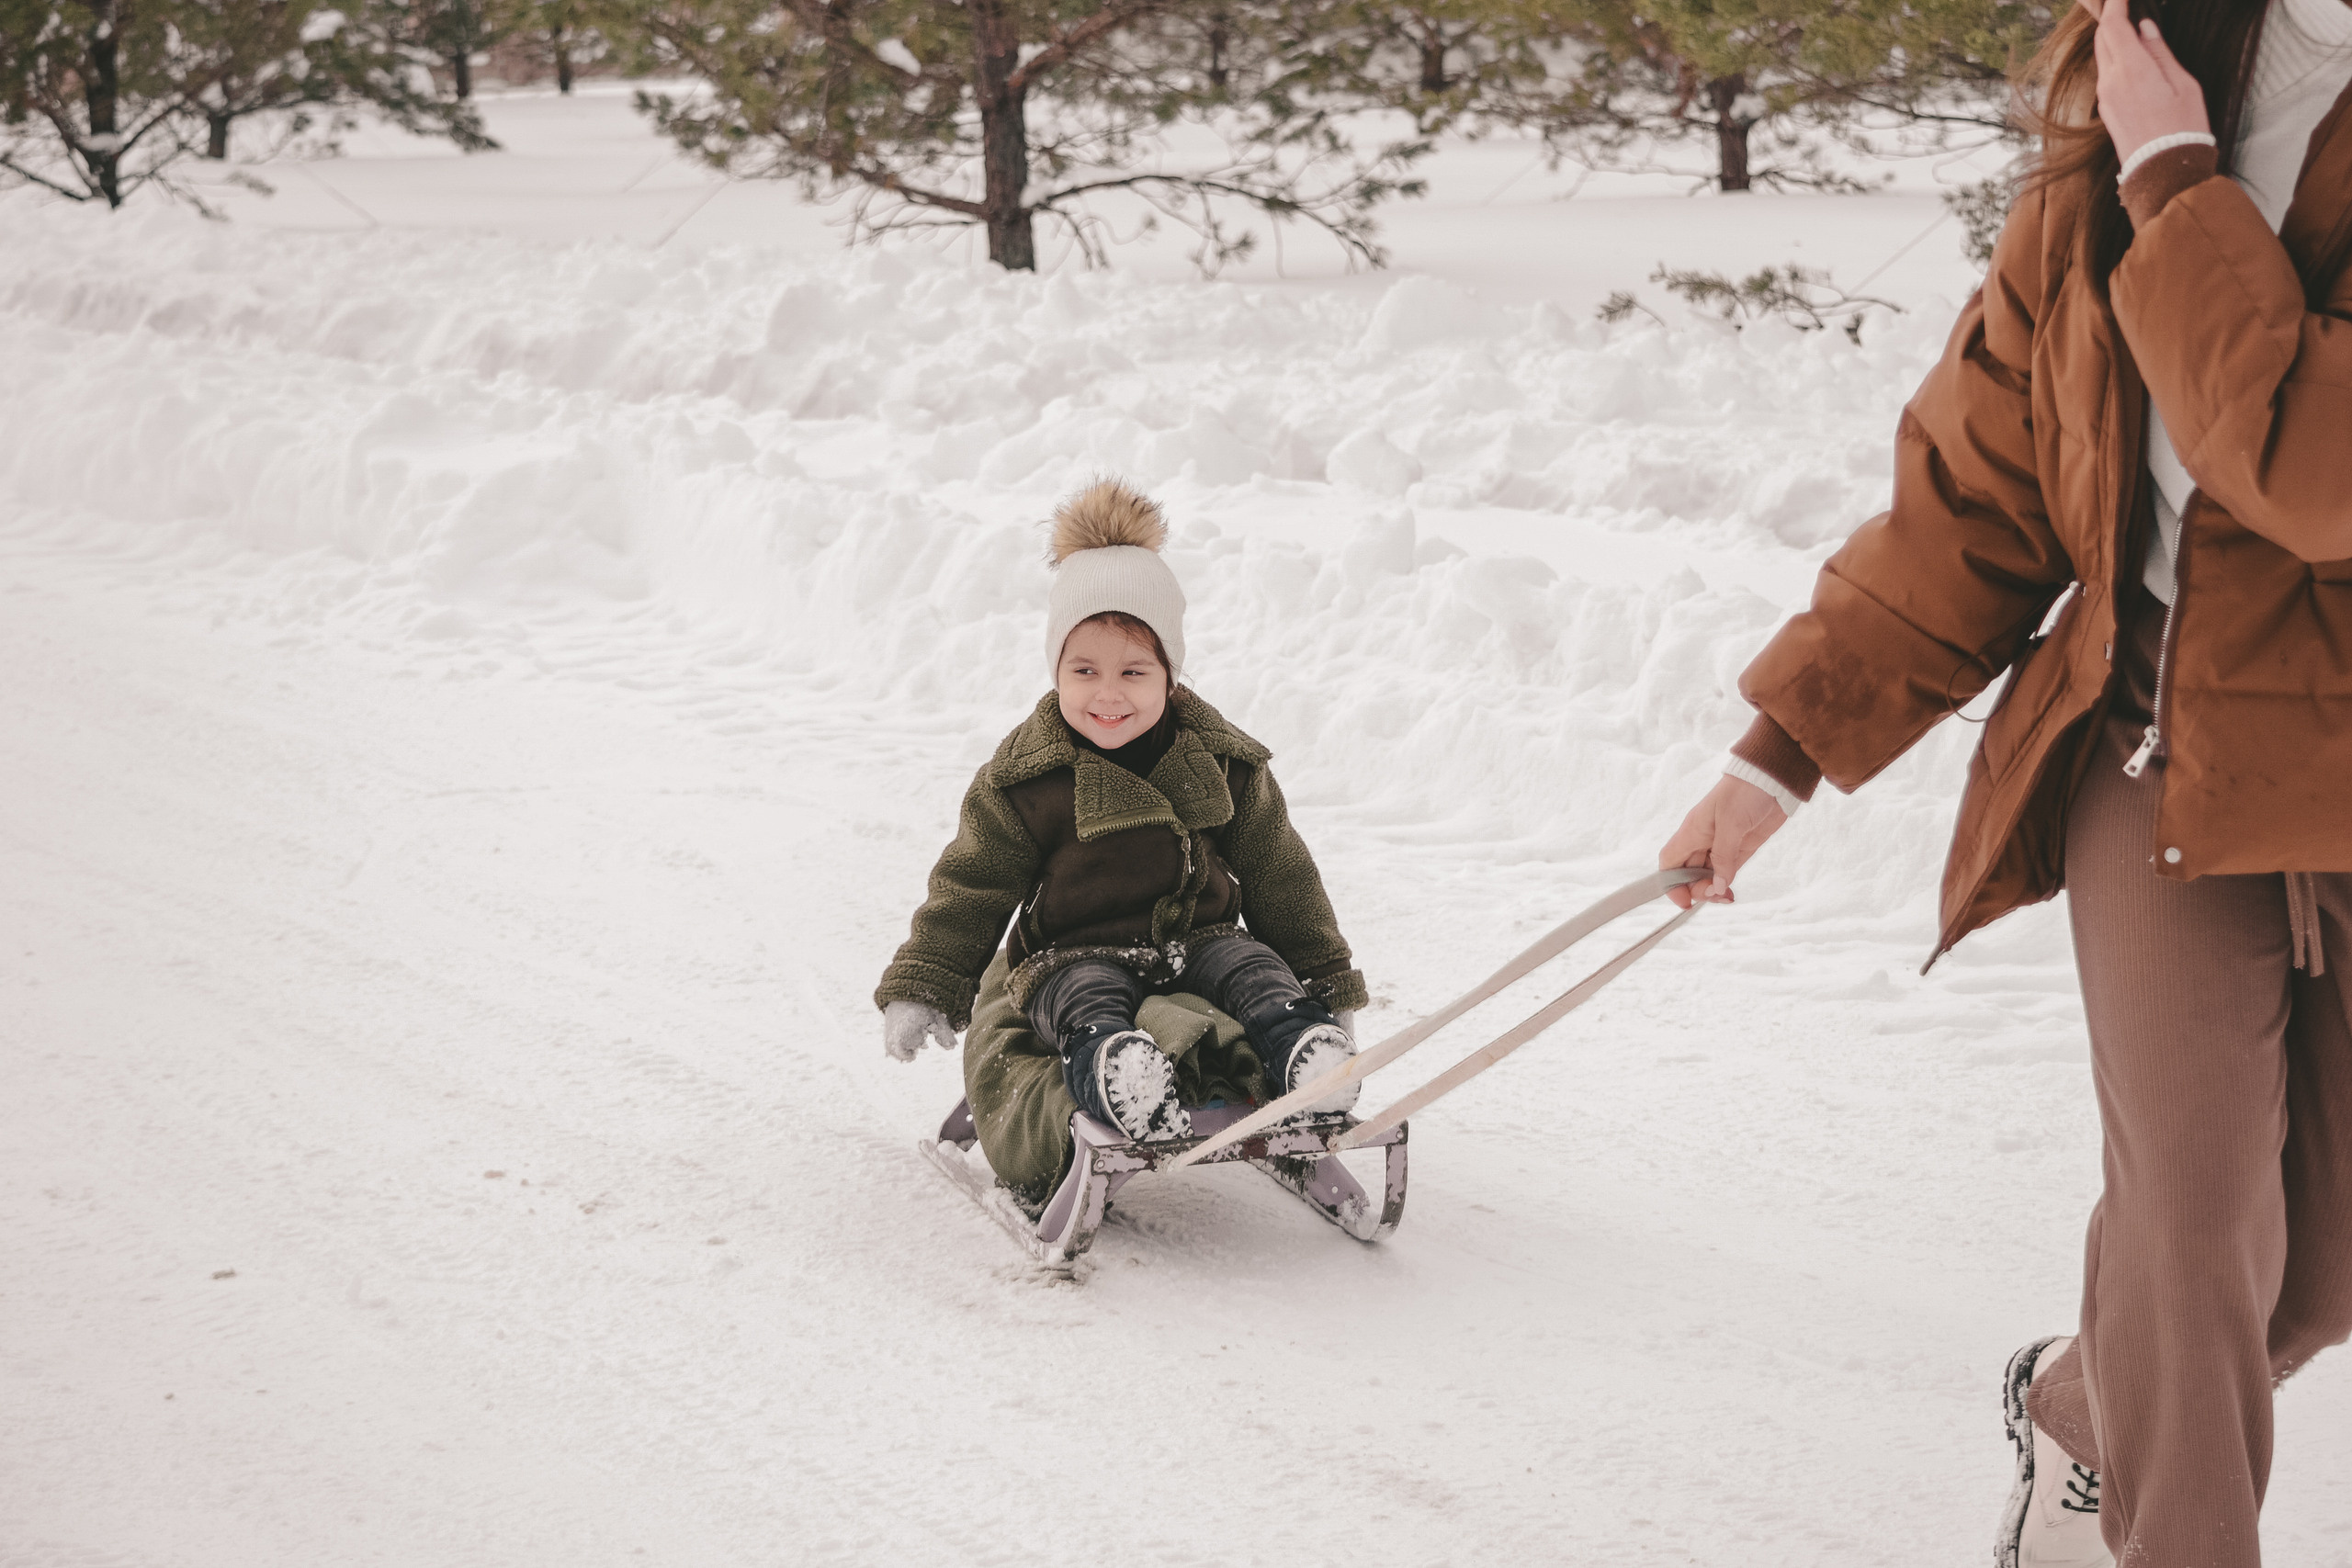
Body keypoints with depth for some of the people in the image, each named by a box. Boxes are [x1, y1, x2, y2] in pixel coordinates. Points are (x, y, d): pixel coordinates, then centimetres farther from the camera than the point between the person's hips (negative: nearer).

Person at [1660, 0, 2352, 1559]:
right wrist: (1787, 744, 8)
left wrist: (2179, 188, -23)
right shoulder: (2104, 172, 1)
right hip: (2160, 749, 2)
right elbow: (1974, 490, 9)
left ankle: (2083, 1406, 35)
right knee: (2200, 1209, -10)